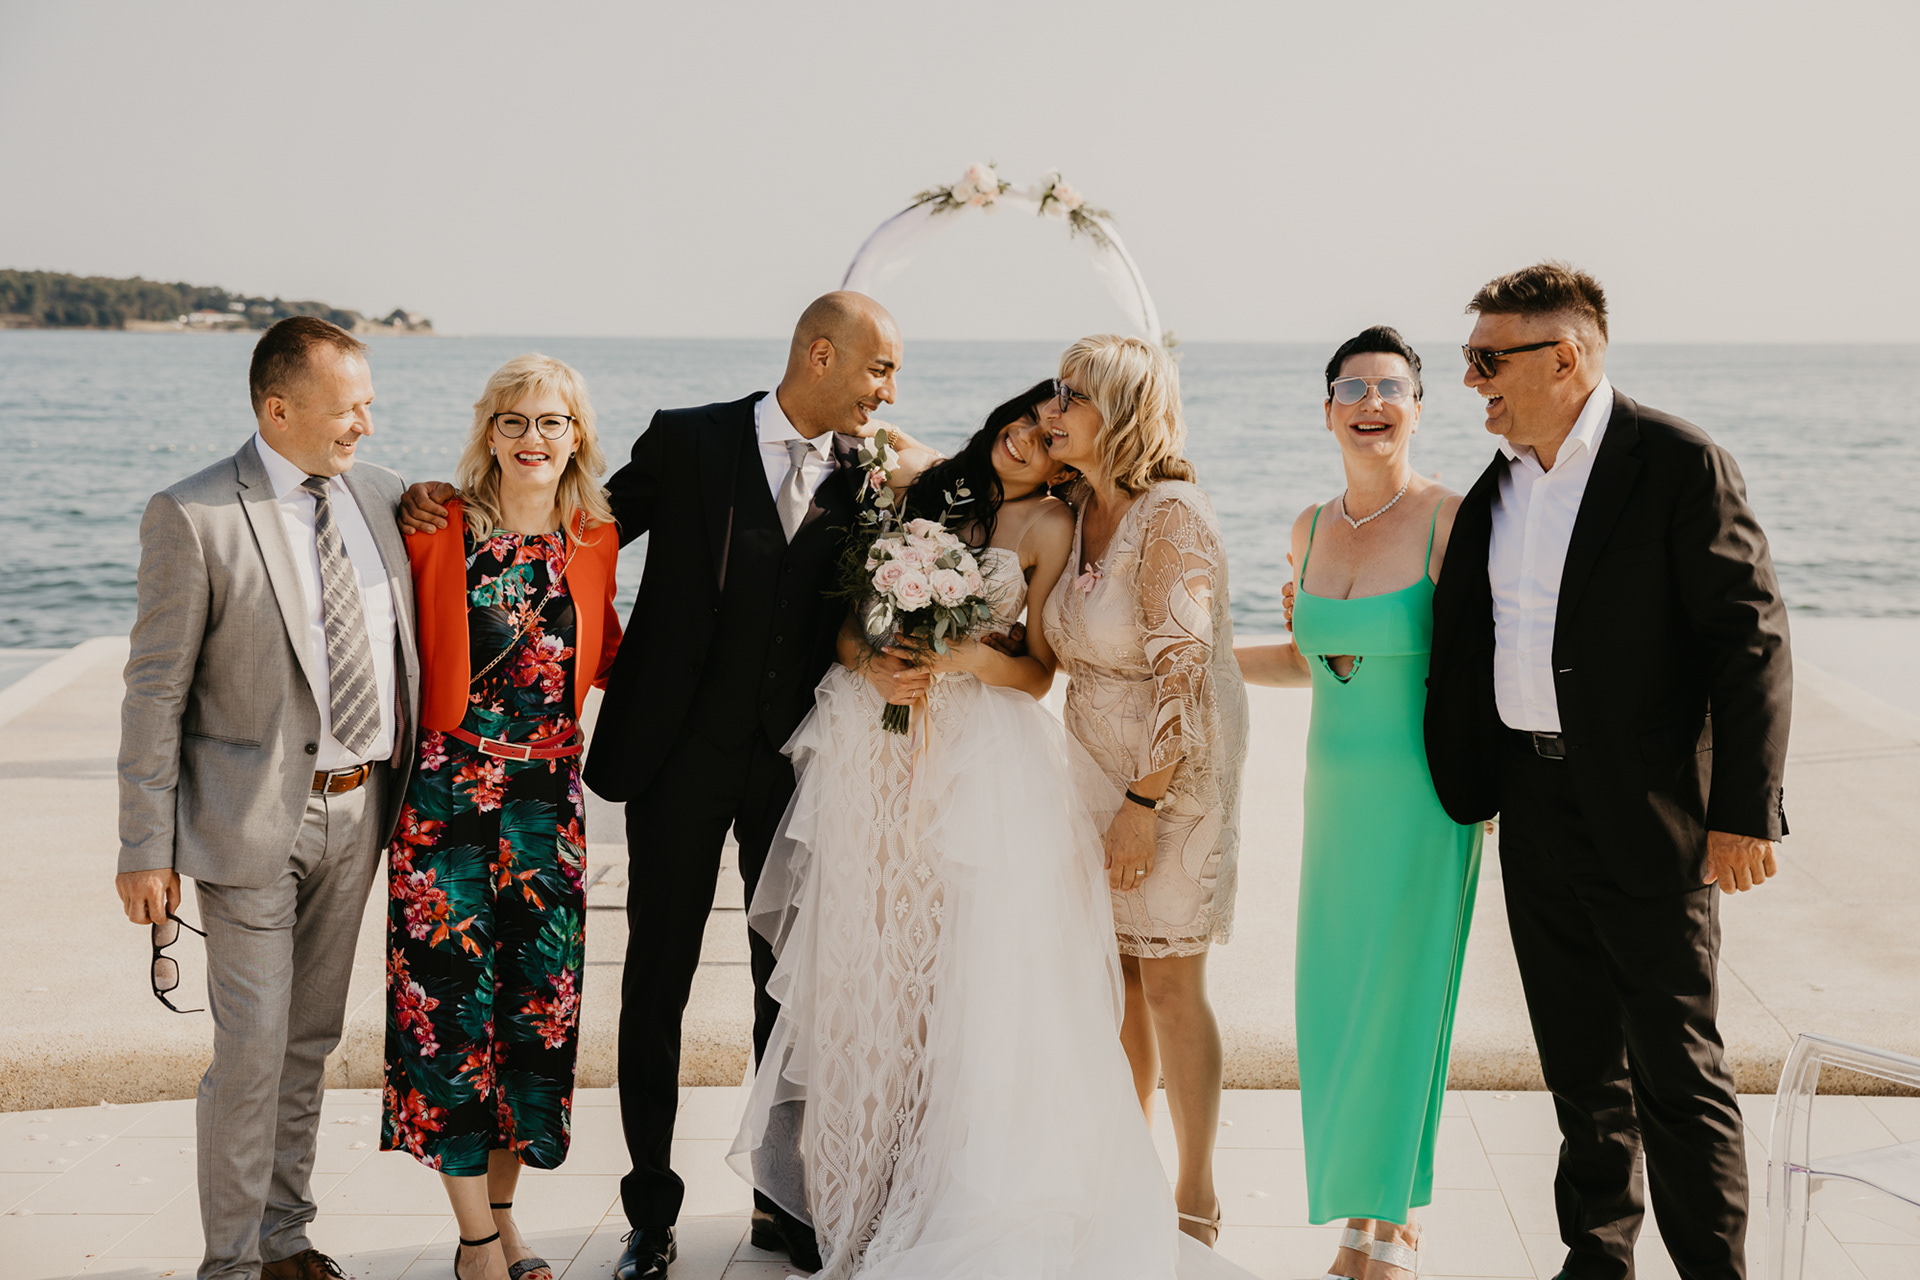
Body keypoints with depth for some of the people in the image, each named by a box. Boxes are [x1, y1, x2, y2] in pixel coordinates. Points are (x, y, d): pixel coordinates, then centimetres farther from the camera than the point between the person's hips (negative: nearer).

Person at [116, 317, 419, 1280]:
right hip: (254, 820, -5)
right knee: (252, 1049, -2)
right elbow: (155, 693, -10)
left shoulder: (380, 495, 5)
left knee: (312, 1040, 16)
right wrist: (146, 848, -11)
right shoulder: (192, 517, -12)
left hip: (358, 809, 6)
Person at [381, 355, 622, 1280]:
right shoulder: (438, 529, -5)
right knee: (454, 1002, -2)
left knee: (539, 1000, 6)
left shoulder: (595, 541, 5)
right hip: (447, 792, -3)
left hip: (547, 797, 3)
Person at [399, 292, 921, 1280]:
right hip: (678, 754, -2)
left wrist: (885, 670, -19)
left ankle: (783, 1199, 26)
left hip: (795, 758, 3)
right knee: (656, 982, 4)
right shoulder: (687, 442, -3)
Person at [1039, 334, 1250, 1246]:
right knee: (1114, 972, 13)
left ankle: (1195, 1200, 14)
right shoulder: (1077, 511, 5)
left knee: (1168, 980, 0)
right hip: (1097, 764, 7)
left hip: (1175, 773, -7)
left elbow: (1182, 672, -21)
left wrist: (1143, 803, -21)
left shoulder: (1172, 517, -19)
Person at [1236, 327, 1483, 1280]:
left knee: (1401, 1000, 3)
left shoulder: (1452, 519, -12)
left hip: (1425, 799, -5)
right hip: (1337, 793, 5)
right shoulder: (1312, 528, 7)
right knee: (1335, 1002, 8)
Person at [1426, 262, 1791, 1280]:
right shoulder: (1495, 487, 10)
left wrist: (1744, 812, -17)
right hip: (1533, 805, 7)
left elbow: (1753, 640, -13)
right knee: (1581, 1060, 16)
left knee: (1678, 1069, -1)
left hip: (1647, 814, -6)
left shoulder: (1679, 465, -11)